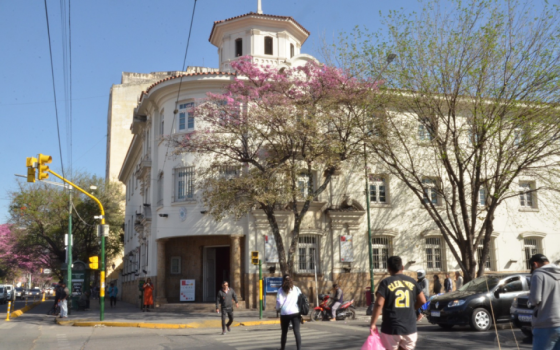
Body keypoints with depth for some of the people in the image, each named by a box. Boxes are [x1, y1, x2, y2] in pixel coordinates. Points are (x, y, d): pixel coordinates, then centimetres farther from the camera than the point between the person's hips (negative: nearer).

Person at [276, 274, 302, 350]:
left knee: (284, 332, 15)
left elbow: (279, 302, -6)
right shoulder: (296, 289, 7)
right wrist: (301, 312, 13)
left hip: (285, 313, 0)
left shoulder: (281, 290, 1)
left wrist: (277, 308, 13)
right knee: (297, 331, -3)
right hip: (295, 312, 0)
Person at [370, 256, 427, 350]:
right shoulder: (412, 281, 5)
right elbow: (422, 301, 7)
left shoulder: (386, 283, -7)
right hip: (410, 328, 3)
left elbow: (379, 304, -16)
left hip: (391, 328, -3)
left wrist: (373, 323, -11)